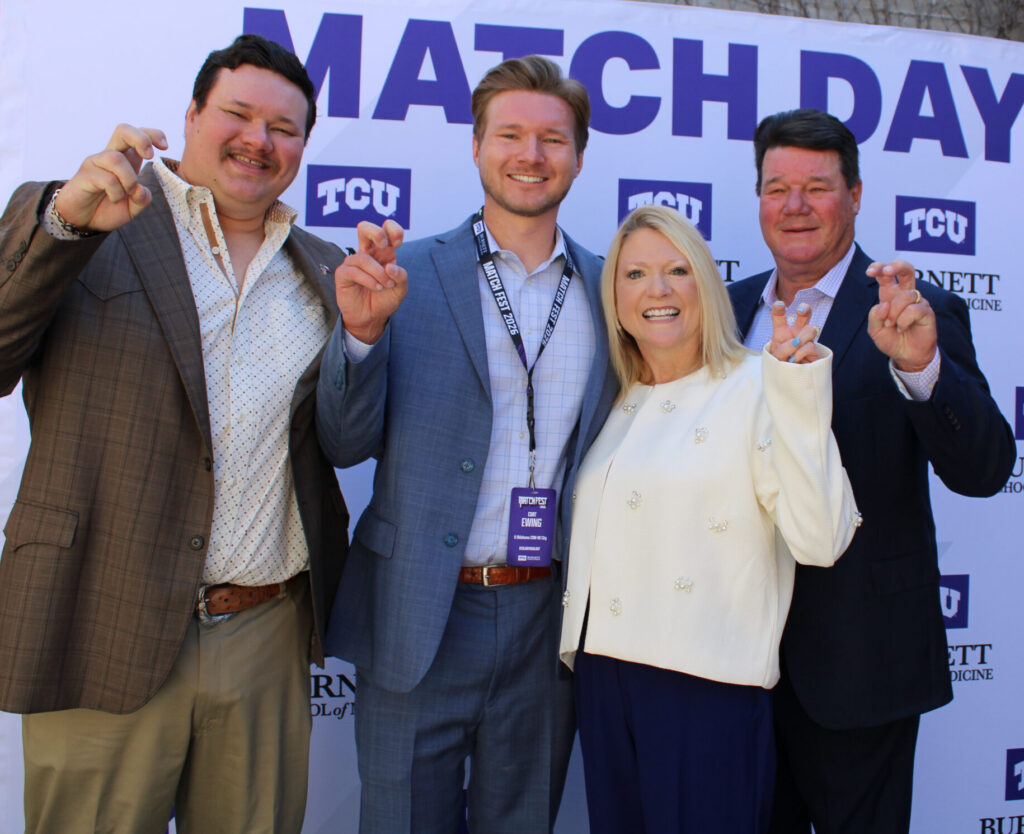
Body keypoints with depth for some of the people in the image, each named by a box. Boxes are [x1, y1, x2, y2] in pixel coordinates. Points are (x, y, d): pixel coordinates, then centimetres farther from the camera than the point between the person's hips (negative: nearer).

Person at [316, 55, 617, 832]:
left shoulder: (609, 288, 5)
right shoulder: (406, 273, -3)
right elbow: (346, 443, -4)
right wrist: (362, 329, -21)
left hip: (549, 619, 2)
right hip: (420, 619, -2)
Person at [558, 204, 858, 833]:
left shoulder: (755, 389, -8)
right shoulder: (617, 403, 11)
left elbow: (820, 540, -19)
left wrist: (802, 394, -23)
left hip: (711, 687, -6)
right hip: (602, 676, 6)